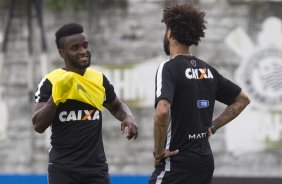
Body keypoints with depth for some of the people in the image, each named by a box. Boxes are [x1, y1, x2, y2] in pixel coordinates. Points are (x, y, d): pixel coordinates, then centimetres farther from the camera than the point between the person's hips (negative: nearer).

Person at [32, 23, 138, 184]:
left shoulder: (99, 79, 7)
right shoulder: (50, 82, -4)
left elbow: (117, 106, 25)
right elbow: (38, 125, -9)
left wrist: (128, 116, 2)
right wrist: (56, 96, -21)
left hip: (97, 169, 3)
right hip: (63, 170, -3)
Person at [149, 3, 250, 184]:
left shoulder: (169, 68, -12)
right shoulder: (207, 69, 10)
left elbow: (162, 111, -29)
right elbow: (242, 99, 21)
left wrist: (158, 151, -17)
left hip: (176, 163, -8)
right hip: (205, 161, 8)